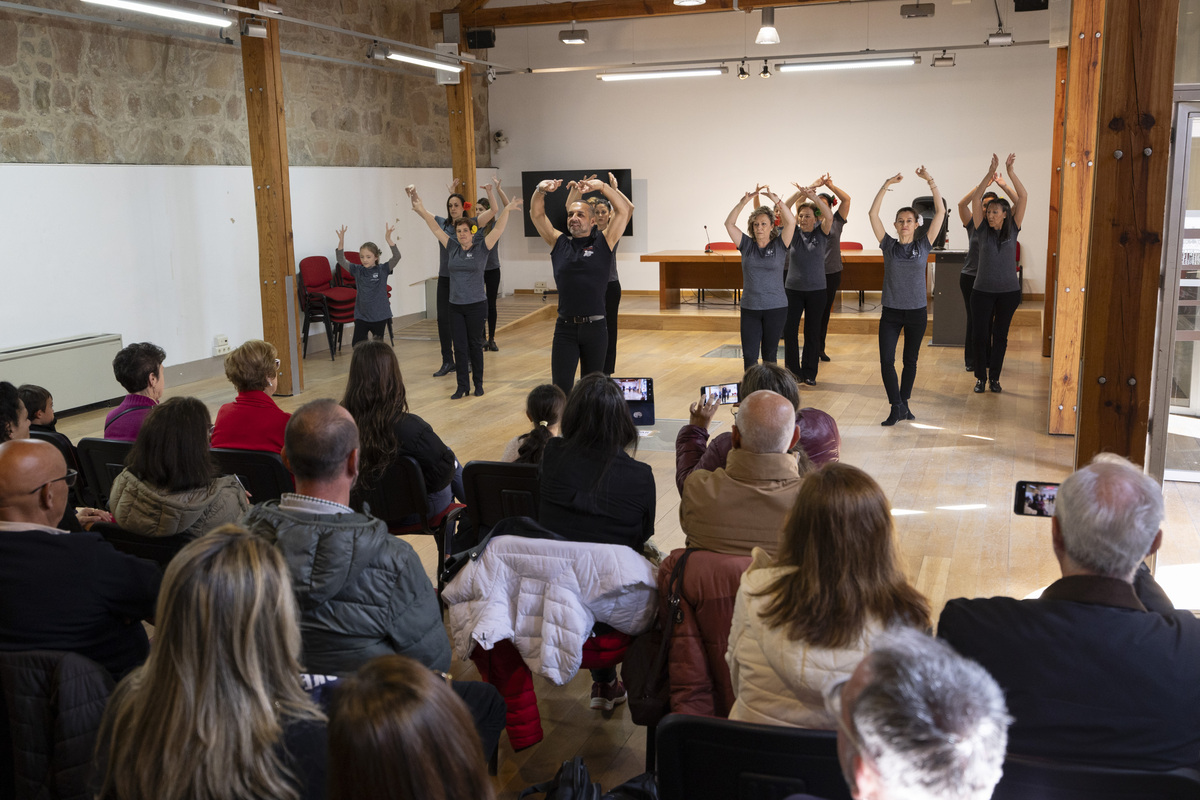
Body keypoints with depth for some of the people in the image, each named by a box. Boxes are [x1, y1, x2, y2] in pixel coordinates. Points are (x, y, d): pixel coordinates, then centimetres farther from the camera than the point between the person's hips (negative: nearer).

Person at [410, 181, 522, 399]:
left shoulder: (481, 249, -3)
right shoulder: (452, 248, 7)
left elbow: (497, 229, -12)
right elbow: (436, 228, 9)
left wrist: (507, 209, -21)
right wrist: (421, 209, 6)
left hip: (476, 305, -3)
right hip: (455, 306, 3)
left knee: (475, 345, 6)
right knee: (459, 347, 3)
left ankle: (478, 384, 18)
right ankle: (463, 387, 8)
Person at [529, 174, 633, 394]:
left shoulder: (603, 242, 5)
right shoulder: (559, 243, 11)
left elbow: (624, 210, -2)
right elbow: (536, 214, 9)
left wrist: (602, 186, -11)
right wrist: (541, 190, -8)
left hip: (595, 327, -1)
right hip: (565, 327, 1)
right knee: (560, 388, -6)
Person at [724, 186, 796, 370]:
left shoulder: (779, 245, 1)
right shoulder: (747, 245, 6)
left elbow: (791, 221, -13)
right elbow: (729, 224, -3)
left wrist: (775, 199, -19)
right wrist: (744, 201, -14)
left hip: (776, 308, -1)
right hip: (749, 308, 2)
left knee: (769, 354, 6)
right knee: (749, 355, -3)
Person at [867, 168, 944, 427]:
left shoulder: (923, 246, 1)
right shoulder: (889, 246, 1)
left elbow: (940, 212, -5)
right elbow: (873, 214, -7)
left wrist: (930, 181, -10)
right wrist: (887, 185, -14)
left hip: (917, 311, 1)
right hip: (891, 312, 0)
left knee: (910, 360, 11)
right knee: (886, 360, -11)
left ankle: (903, 403, 24)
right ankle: (897, 408, -6)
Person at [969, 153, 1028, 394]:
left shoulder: (1012, 230, 1)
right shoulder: (983, 230, 0)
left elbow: (1023, 197, -5)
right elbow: (976, 198, -6)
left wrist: (1010, 171, -10)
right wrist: (990, 173, -12)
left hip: (1009, 291, 0)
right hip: (983, 290, 0)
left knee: (1000, 335, 7)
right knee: (980, 334, 0)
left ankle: (995, 377, 18)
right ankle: (981, 376, 14)